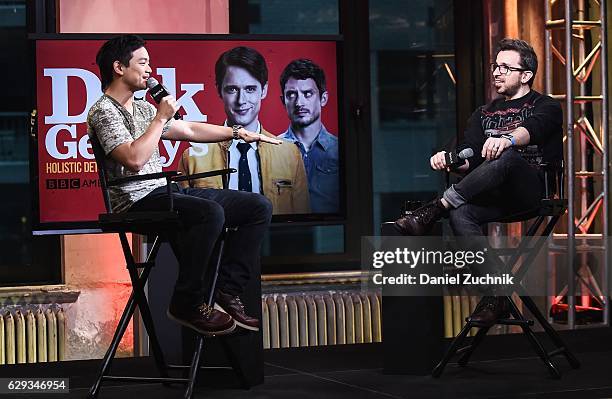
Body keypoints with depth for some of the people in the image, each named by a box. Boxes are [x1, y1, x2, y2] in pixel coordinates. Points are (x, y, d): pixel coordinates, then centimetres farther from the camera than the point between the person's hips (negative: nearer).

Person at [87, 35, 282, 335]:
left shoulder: (142, 108, 21)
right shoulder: (104, 111, -8)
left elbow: (189, 130, 29)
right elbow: (134, 159, -22)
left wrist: (238, 132, 25)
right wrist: (161, 117, -13)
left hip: (169, 189, 9)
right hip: (139, 200, -9)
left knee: (259, 206, -1)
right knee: (210, 213, -36)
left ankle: (226, 290, -1)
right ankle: (187, 304, -21)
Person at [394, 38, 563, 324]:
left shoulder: (546, 107, 9)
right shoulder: (484, 114, 26)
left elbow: (532, 129, -17)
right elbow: (469, 158, 12)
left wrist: (508, 140, -41)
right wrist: (450, 159, -14)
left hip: (535, 190, -5)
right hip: (496, 196, 5)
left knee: (506, 157, -37)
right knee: (460, 213, -29)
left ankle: (434, 210, -38)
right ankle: (496, 294, -31)